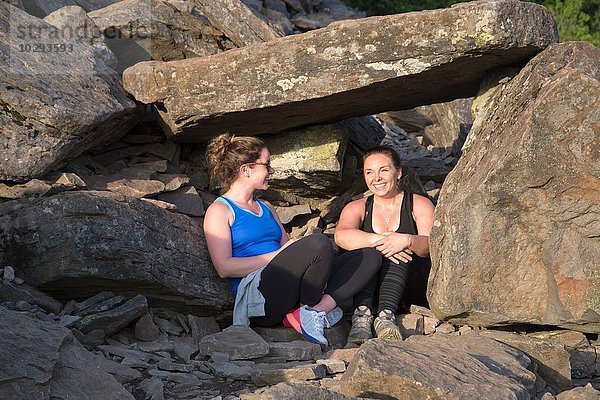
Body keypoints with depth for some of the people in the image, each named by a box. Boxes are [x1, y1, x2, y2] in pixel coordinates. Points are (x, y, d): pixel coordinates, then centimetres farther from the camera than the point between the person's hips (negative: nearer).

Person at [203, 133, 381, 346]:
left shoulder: (266, 208, 28)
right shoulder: (219, 210, 3)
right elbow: (224, 268, -9)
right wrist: (276, 256, -11)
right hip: (258, 297, -8)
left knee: (370, 256, -4)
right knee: (319, 243, -31)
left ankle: (316, 309, -22)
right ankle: (314, 309, -10)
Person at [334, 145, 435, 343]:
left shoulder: (419, 205, 7)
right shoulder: (357, 208, 10)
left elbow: (432, 246, -11)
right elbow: (341, 235, -14)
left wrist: (407, 241, -33)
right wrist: (379, 240, -31)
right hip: (370, 291, 1)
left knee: (399, 252, -28)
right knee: (366, 248, -25)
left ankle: (387, 314, -46)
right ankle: (362, 312, -44)